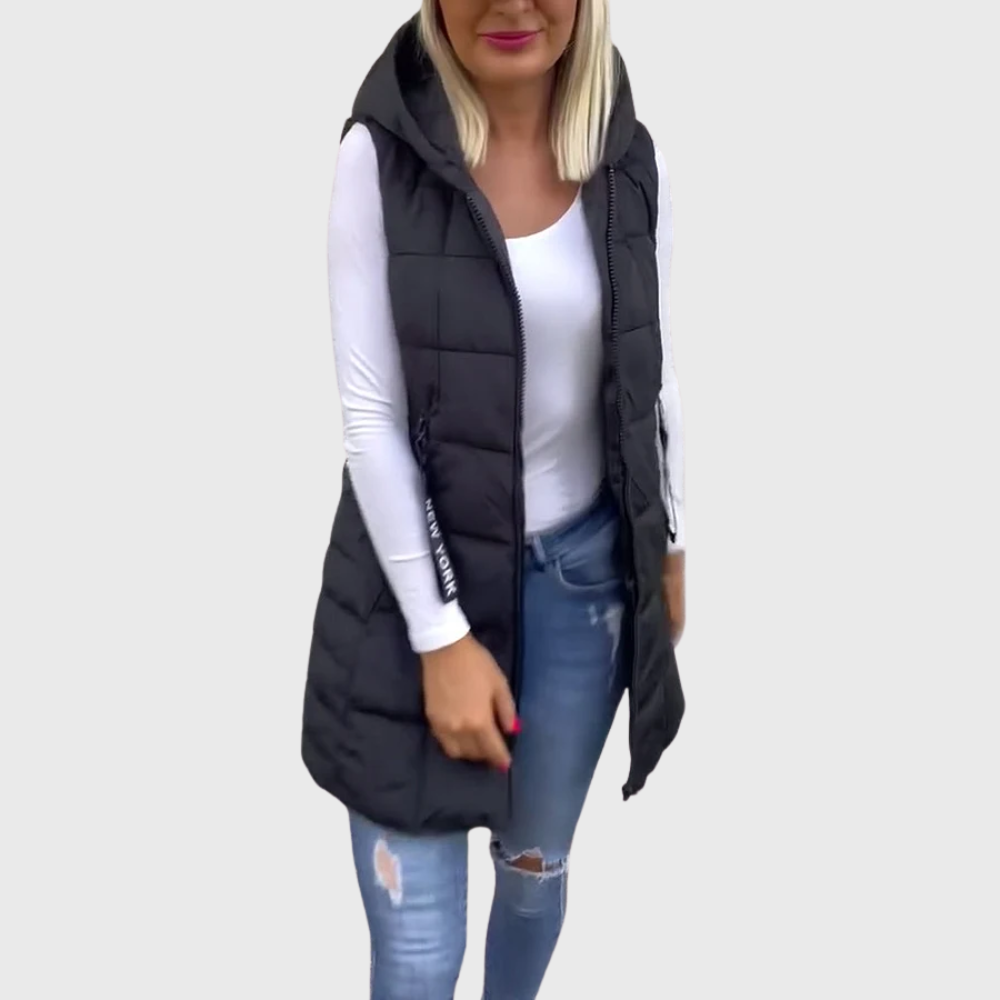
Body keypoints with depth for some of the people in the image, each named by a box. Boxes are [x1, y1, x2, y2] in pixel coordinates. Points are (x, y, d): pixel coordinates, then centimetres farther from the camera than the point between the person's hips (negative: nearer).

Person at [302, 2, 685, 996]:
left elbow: (651, 374, 9)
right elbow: (370, 414, -14)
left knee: (537, 864, 22)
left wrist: (669, 544, 14)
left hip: (583, 572, 4)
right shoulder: (383, 152, -14)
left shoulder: (628, 158, -3)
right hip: (421, 569, -3)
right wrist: (441, 635, -15)